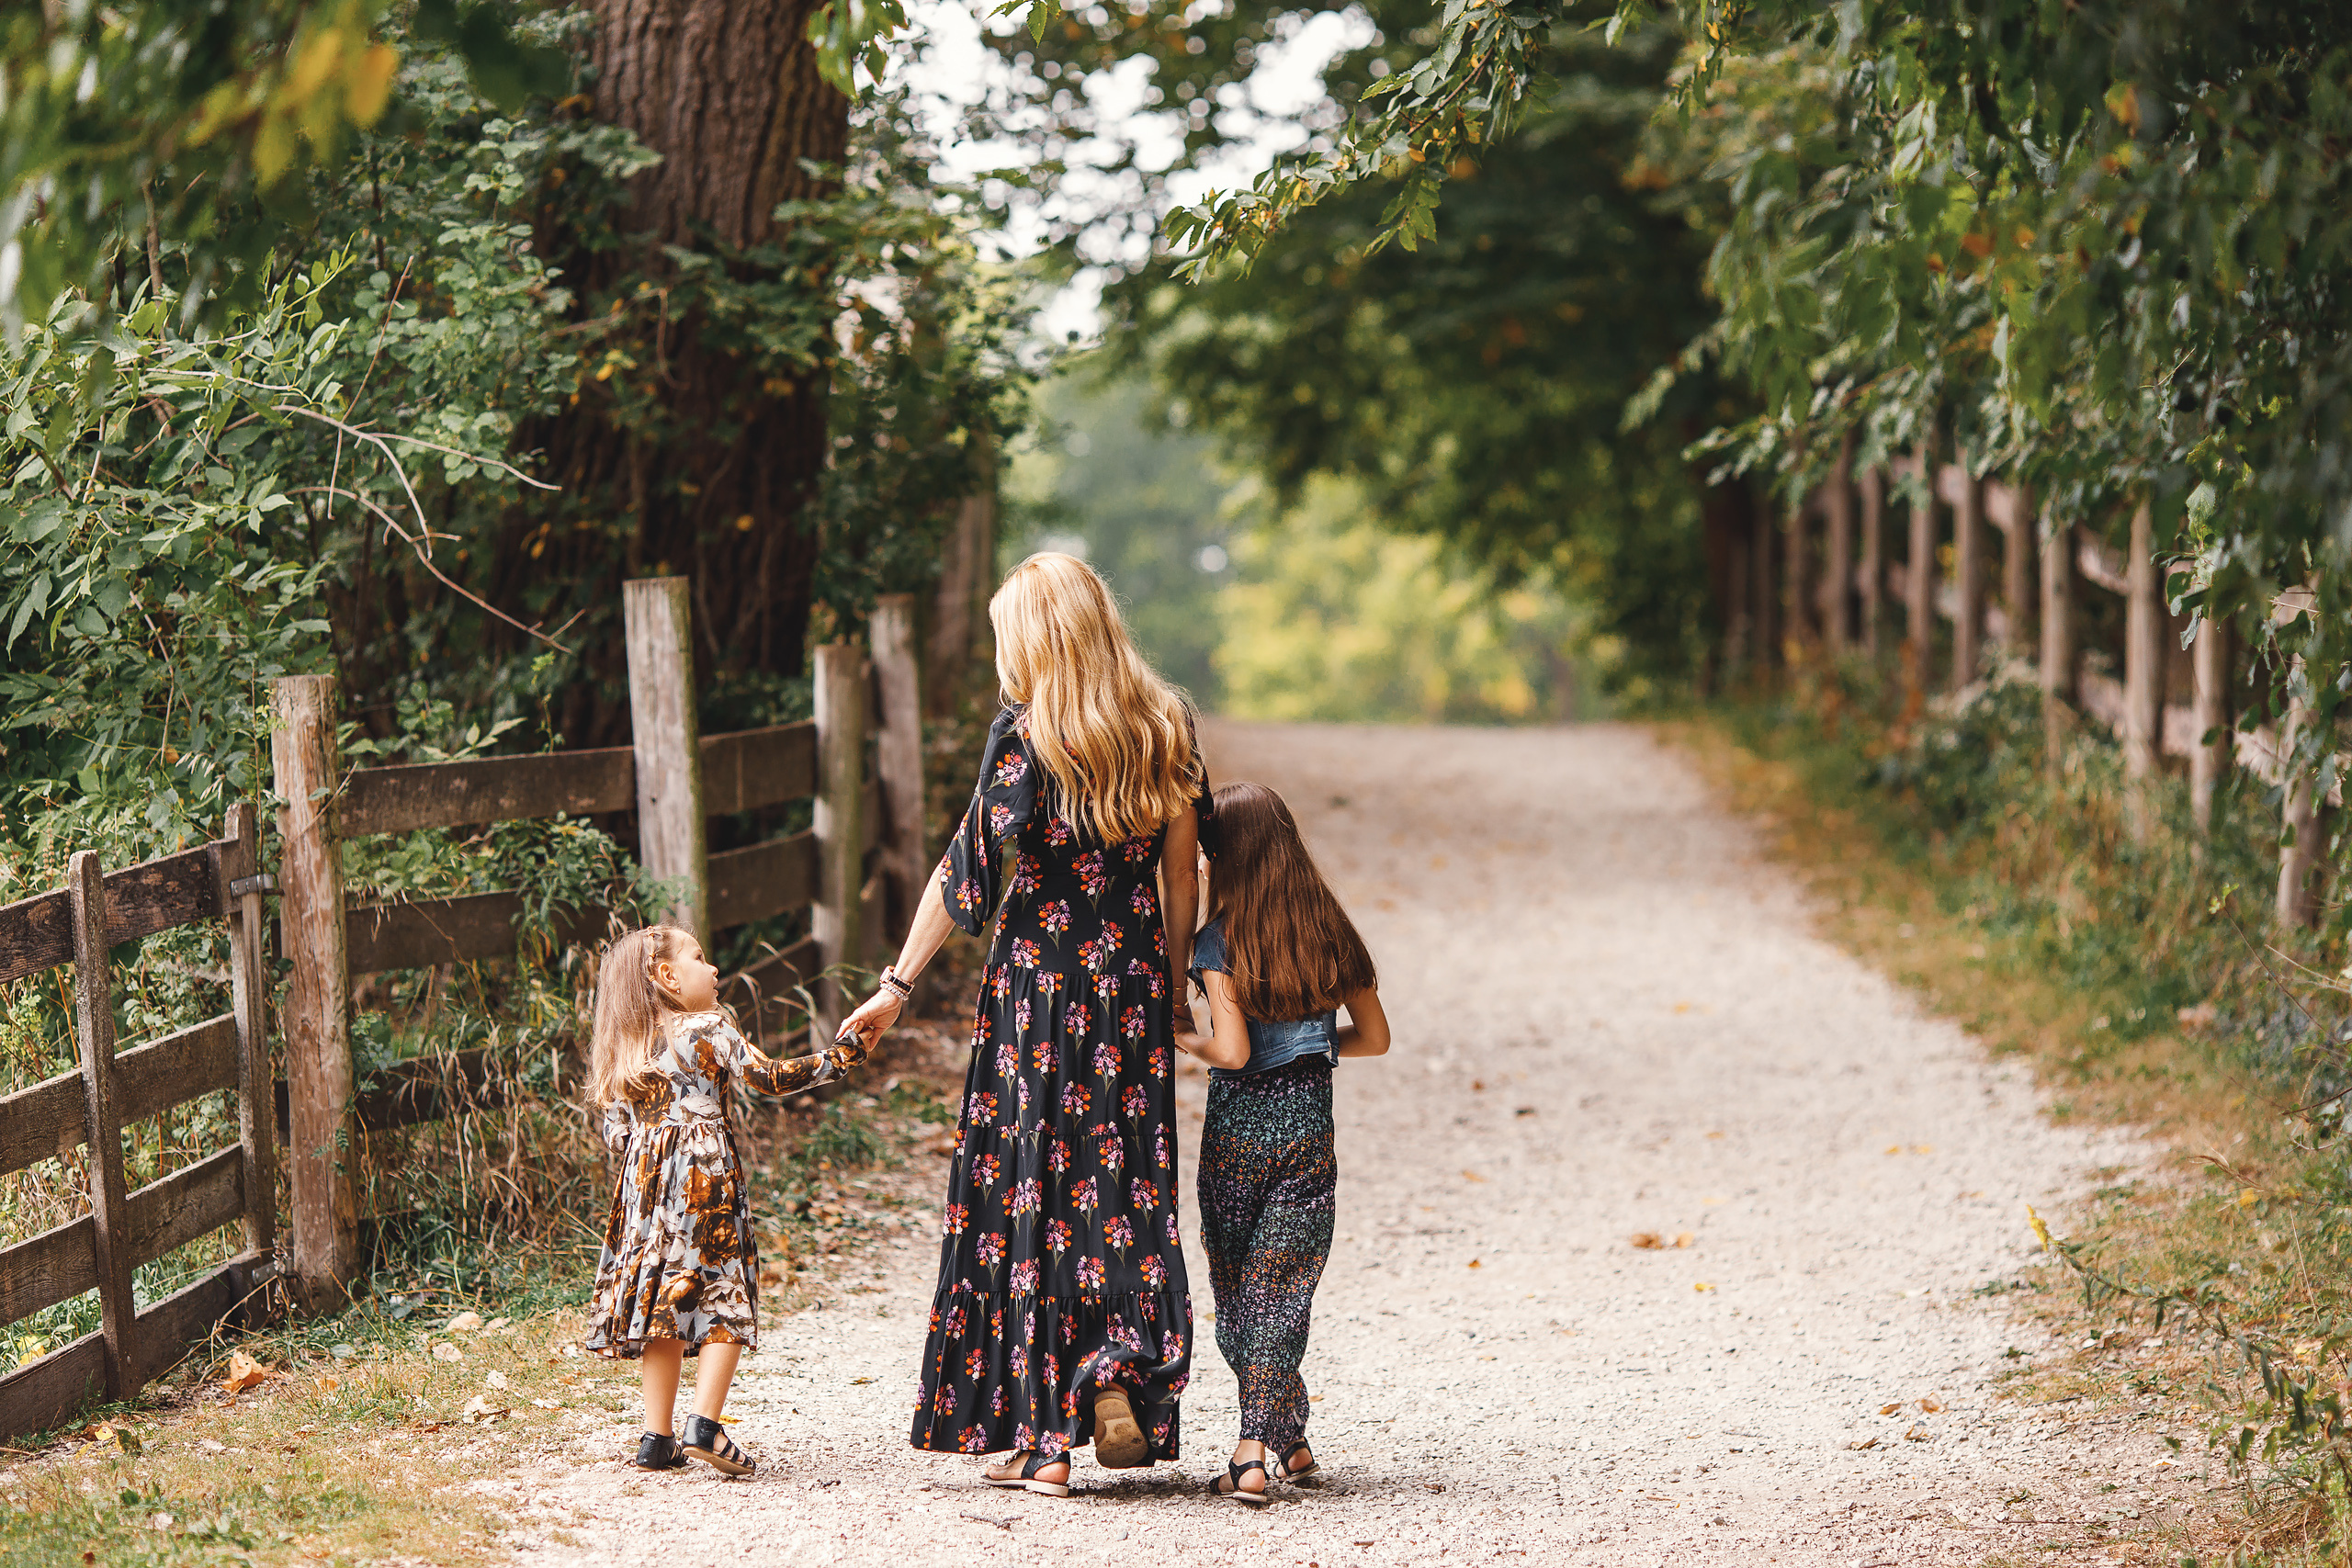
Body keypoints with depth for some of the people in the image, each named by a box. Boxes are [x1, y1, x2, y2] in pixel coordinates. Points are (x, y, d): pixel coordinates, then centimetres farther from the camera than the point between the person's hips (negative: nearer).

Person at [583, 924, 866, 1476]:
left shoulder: (622, 1052, 14)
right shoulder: (707, 1030, -1)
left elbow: (616, 1133, 12)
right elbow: (770, 1077, -7)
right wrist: (841, 1058, -1)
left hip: (645, 1183, 6)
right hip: (705, 1177, -6)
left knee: (661, 1302, 7)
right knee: (725, 1295, -1)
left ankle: (658, 1438, 5)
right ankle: (705, 1424, -13)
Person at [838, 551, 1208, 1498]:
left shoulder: (1027, 733, -10)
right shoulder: (1166, 730, 3)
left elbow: (967, 870, -9)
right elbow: (1181, 876, 7)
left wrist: (898, 984, -3)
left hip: (1038, 985, -4)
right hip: (1132, 987, 4)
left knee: (1027, 1198, 4)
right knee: (1126, 1185, 13)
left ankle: (1044, 1443, 5)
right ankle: (1120, 1384, -1)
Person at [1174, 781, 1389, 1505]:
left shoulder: (1221, 941, -11)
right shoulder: (1330, 932, 3)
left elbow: (1233, 1051, -18)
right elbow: (1374, 1036, 8)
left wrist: (1186, 1041, 1)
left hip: (1237, 1127, -3)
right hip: (1308, 1125, 3)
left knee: (1237, 1289, 11)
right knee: (1279, 1288, 5)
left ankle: (1287, 1440, 12)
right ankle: (1255, 1448, -2)